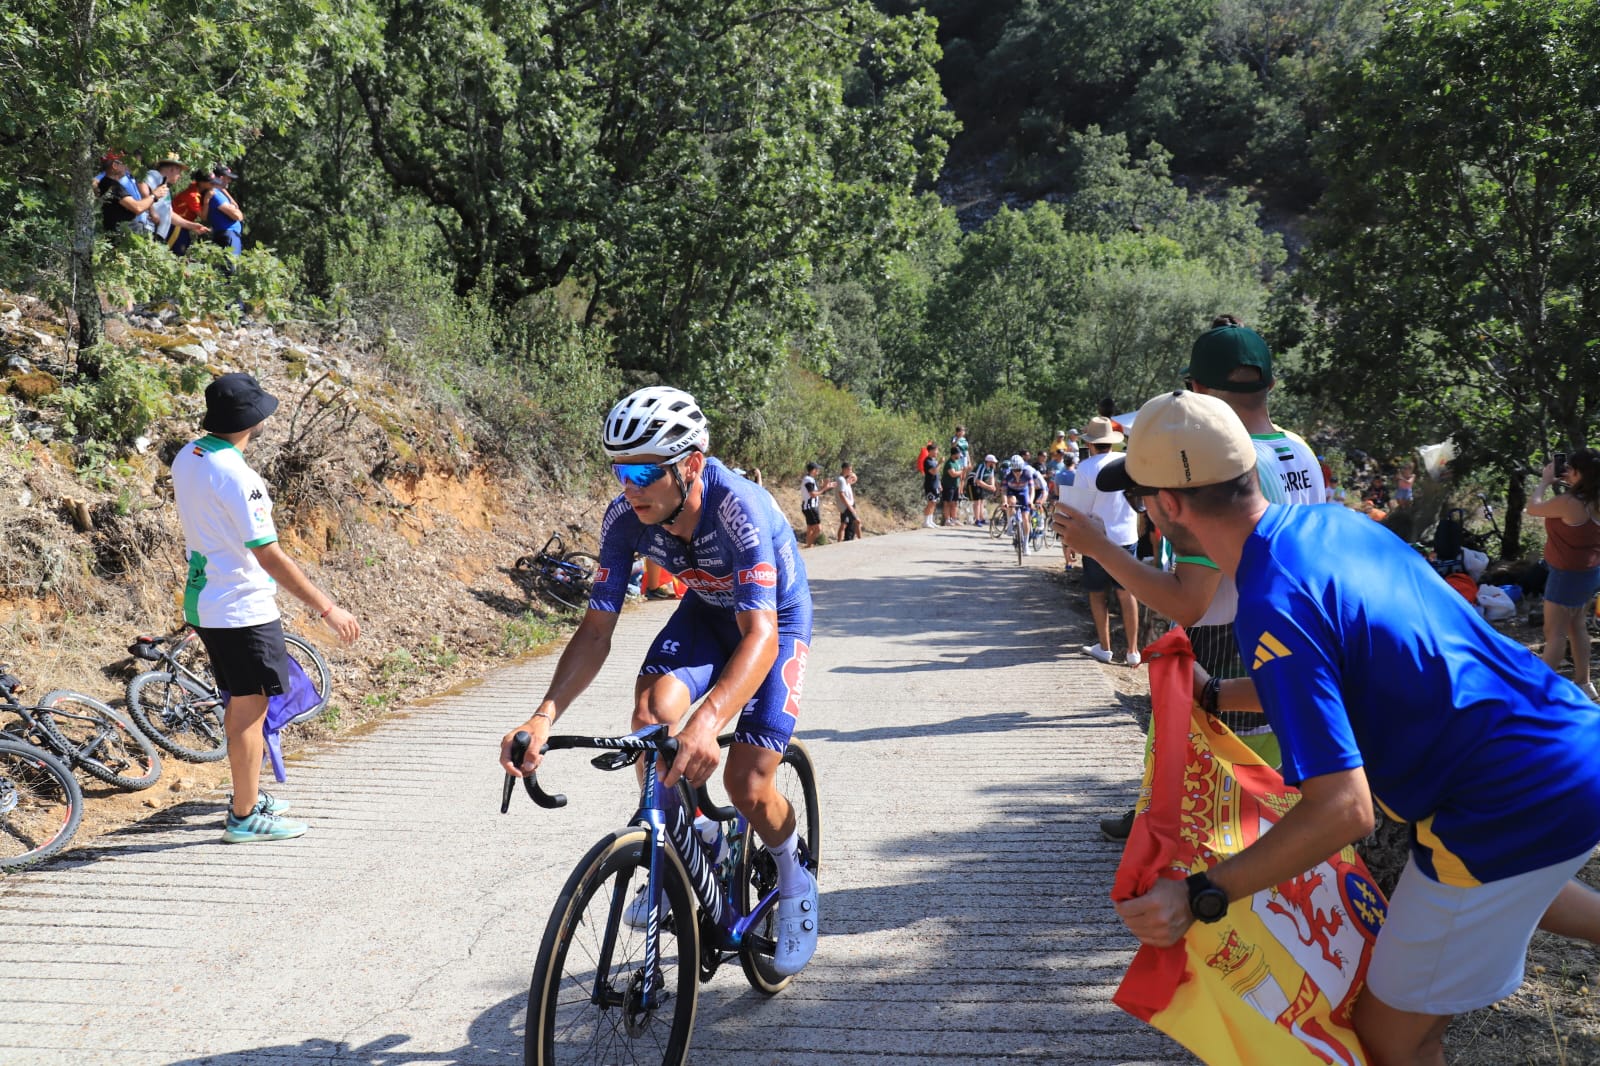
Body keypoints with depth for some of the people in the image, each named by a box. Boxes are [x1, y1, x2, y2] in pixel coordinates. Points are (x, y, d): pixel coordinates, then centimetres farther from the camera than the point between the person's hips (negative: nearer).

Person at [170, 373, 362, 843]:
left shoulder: (187, 458, 5)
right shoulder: (236, 475, -24)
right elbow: (270, 556, -26)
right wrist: (327, 607, -24)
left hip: (204, 601, 9)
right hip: (242, 608, -9)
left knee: (239, 703, 21)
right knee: (250, 708, 1)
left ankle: (248, 794, 35)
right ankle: (245, 816, 10)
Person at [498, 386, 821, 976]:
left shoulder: (738, 507, -38)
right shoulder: (625, 516, -23)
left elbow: (760, 634, -46)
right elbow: (596, 629, -20)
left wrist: (708, 720, -62)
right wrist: (544, 716, -35)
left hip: (776, 619, -4)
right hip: (706, 610, 4)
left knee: (747, 785, -14)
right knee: (652, 710, -26)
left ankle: (794, 882, 19)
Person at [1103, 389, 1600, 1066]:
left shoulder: (1273, 608, -27)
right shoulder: (1330, 522, 1)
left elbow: (1342, 810, -29)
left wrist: (1200, 898, -25)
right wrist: (1213, 693, 19)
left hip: (1515, 804, -9)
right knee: (1506, 891, 42)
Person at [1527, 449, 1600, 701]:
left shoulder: (1568, 503, -27)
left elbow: (1533, 509, -12)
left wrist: (1545, 482, 1)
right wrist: (1564, 484, 7)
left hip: (1568, 575, -9)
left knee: (1555, 633, 0)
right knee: (1577, 626, 20)